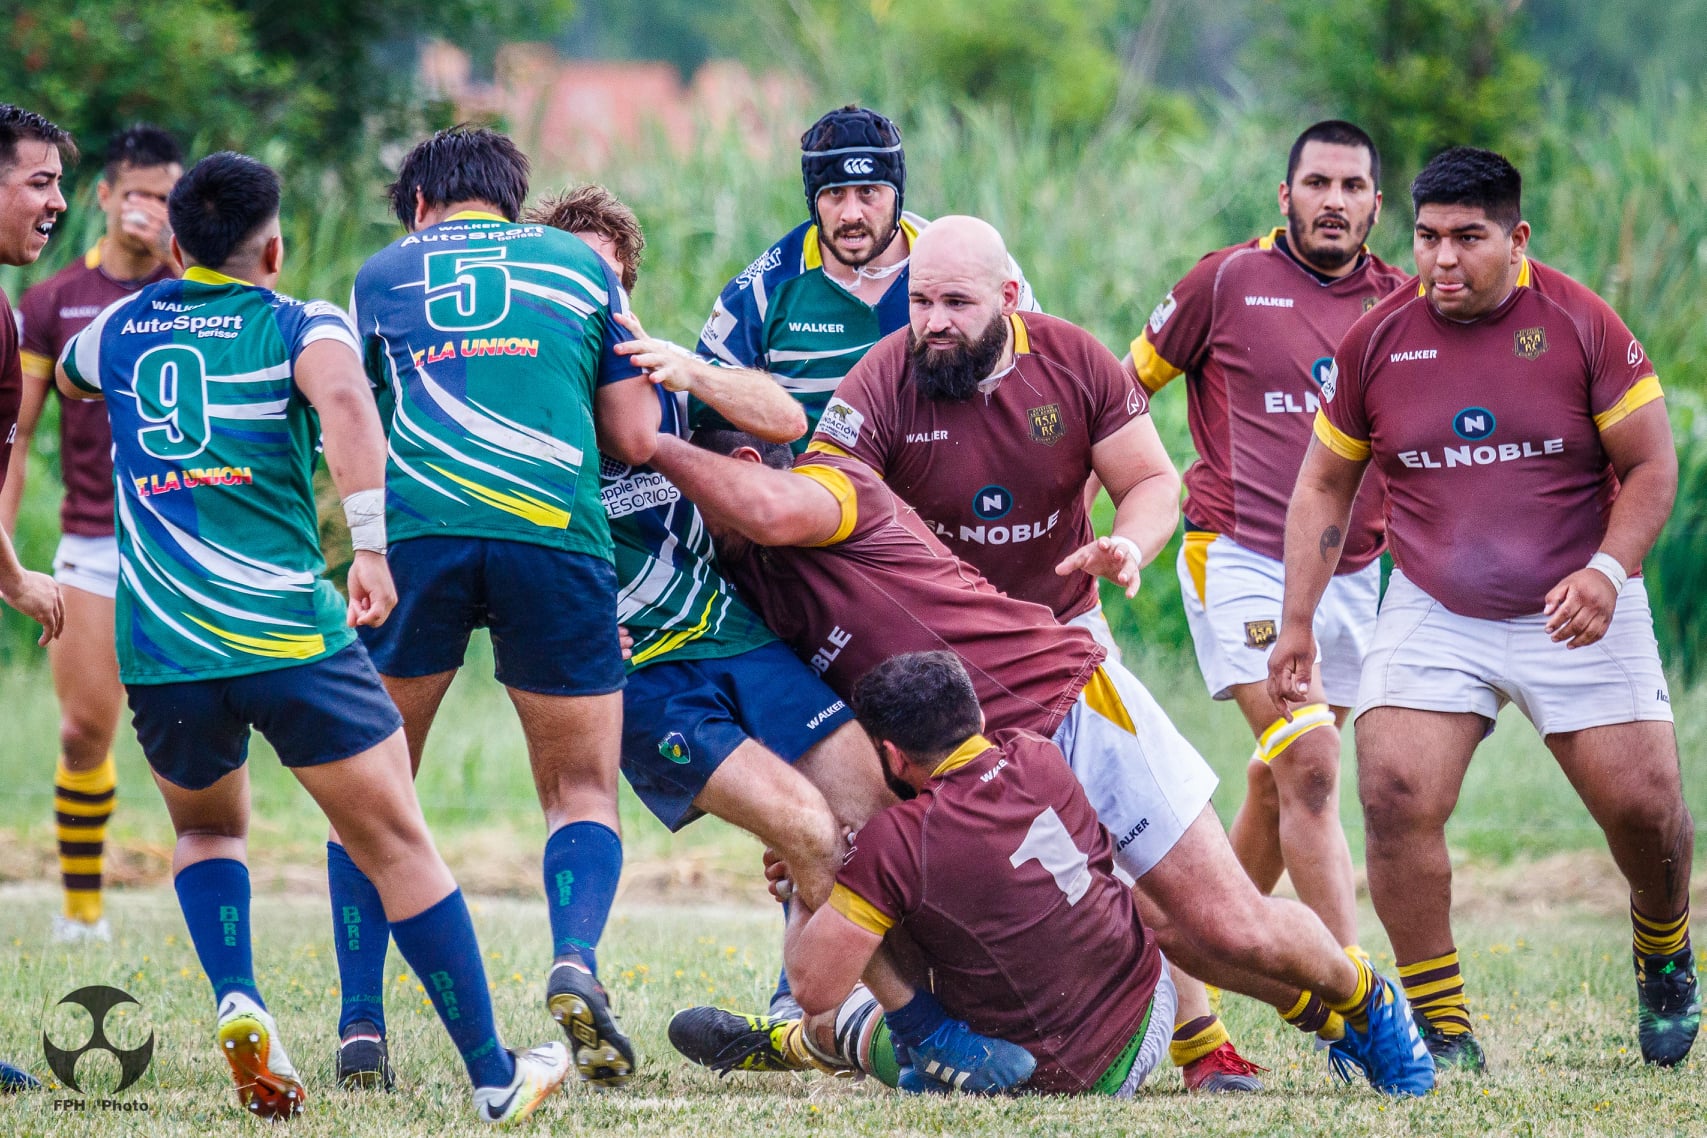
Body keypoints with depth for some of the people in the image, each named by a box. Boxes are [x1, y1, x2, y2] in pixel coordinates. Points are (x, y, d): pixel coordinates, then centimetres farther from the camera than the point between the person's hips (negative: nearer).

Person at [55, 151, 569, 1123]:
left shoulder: (120, 329, 14)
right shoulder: (301, 325, 2)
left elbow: (64, 378, 38)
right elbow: (343, 396, -22)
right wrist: (371, 546, -26)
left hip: (159, 648, 4)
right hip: (291, 636, -3)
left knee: (206, 830, 28)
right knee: (400, 849, 5)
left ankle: (237, 1003, 2)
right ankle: (495, 1076, 5)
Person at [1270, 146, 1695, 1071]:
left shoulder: (1581, 326, -8)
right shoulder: (1376, 342, -1)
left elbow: (1651, 466, -3)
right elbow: (1324, 484, 10)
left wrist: (1608, 570, -19)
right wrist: (1296, 622, 5)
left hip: (1575, 614, -1)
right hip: (1433, 614, 1)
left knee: (1643, 804, -5)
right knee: (1395, 797, -17)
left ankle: (1662, 953, 30)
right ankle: (1441, 1027, -6)